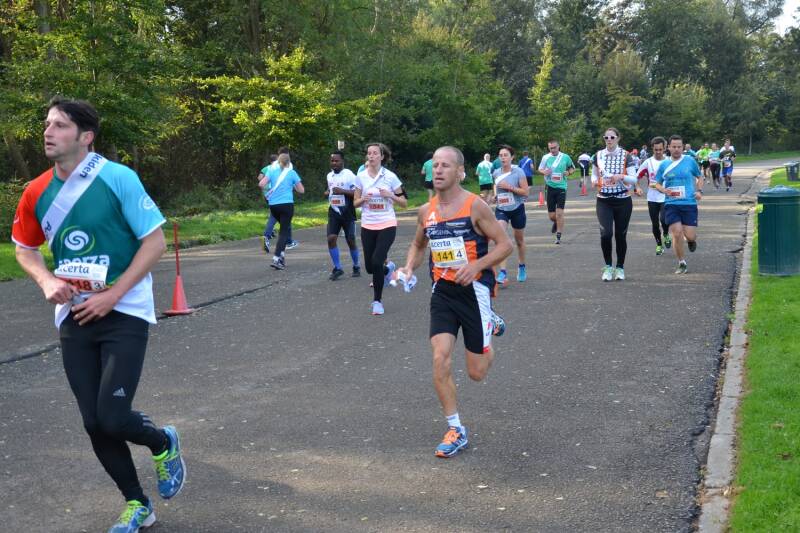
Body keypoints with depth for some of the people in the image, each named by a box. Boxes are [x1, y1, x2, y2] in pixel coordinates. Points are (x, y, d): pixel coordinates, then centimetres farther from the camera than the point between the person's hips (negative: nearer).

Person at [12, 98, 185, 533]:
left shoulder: (118, 178, -13)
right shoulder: (36, 193, 2)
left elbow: (156, 240, -12)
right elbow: (25, 250, 16)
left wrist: (112, 295, -17)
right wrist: (47, 281, -6)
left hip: (124, 313, -5)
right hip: (74, 317, 5)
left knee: (113, 418, -14)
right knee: (95, 424, 6)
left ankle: (164, 444, 21)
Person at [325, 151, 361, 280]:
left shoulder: (349, 175, -11)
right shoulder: (329, 176, 9)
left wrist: (342, 191, -26)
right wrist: (328, 192, 4)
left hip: (347, 213, -5)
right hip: (334, 212, 5)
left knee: (350, 241, 3)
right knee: (331, 238, -9)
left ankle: (356, 266, 24)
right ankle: (337, 268, 1)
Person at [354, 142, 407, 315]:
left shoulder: (390, 176, -5)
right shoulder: (361, 177, 2)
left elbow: (404, 203, 1)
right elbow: (356, 203, 9)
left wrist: (390, 195, -16)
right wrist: (363, 199, -12)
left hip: (387, 225, -3)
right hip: (368, 226, 3)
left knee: (376, 262, -17)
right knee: (370, 266, 5)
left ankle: (377, 300, 1)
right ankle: (387, 268, 42)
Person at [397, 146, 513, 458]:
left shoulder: (475, 206, -12)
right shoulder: (426, 212, 3)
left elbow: (505, 244, -9)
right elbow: (418, 244, 21)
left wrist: (476, 266, -23)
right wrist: (409, 268, 1)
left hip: (474, 290, -4)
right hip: (442, 291, 4)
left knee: (477, 373, 5)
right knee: (440, 360, -11)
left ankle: (491, 324, 38)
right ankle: (456, 431, 4)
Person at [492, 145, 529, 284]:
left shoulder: (518, 172, -12)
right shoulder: (496, 173, 0)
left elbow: (525, 192, -14)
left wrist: (509, 187, -22)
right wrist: (495, 195, 3)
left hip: (517, 209, -2)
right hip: (501, 210, 2)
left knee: (519, 240, 15)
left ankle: (522, 267, 40)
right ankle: (503, 273, -22)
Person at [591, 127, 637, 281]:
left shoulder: (626, 156, -4)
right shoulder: (598, 156, 3)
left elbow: (634, 179, -4)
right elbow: (594, 175, 15)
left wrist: (622, 177, -22)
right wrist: (595, 181, -8)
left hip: (623, 201, -1)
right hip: (603, 201, 1)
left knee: (620, 235, 6)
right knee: (606, 233, -14)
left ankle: (620, 267, 23)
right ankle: (608, 267, 5)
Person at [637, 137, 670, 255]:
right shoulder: (648, 162, -1)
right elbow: (637, 176, 3)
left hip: (666, 197, -2)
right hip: (652, 198, 2)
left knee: (663, 219, -19)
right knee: (655, 223, 7)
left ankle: (666, 235, 13)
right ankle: (659, 245, 25)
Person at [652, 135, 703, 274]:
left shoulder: (690, 161, 2)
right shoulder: (664, 165, 5)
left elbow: (699, 177, 15)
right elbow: (657, 184, 15)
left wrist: (699, 191, -1)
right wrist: (663, 190, -7)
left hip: (689, 203, -1)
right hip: (671, 204, 1)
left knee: (690, 235, -5)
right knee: (677, 234, -8)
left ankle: (691, 240, 35)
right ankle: (682, 263, 10)